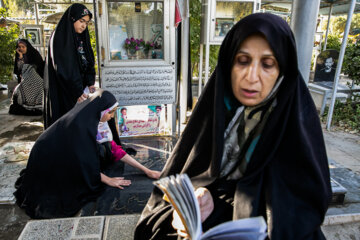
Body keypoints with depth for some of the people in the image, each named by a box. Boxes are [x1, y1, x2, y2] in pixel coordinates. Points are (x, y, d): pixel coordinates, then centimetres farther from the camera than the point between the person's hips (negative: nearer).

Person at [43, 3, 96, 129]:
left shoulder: (81, 38, 12)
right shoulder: (60, 38, -11)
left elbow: (88, 62, 9)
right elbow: (63, 69, -18)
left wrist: (90, 83, -6)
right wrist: (77, 92, -22)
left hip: (80, 89, 7)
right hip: (62, 93, -7)